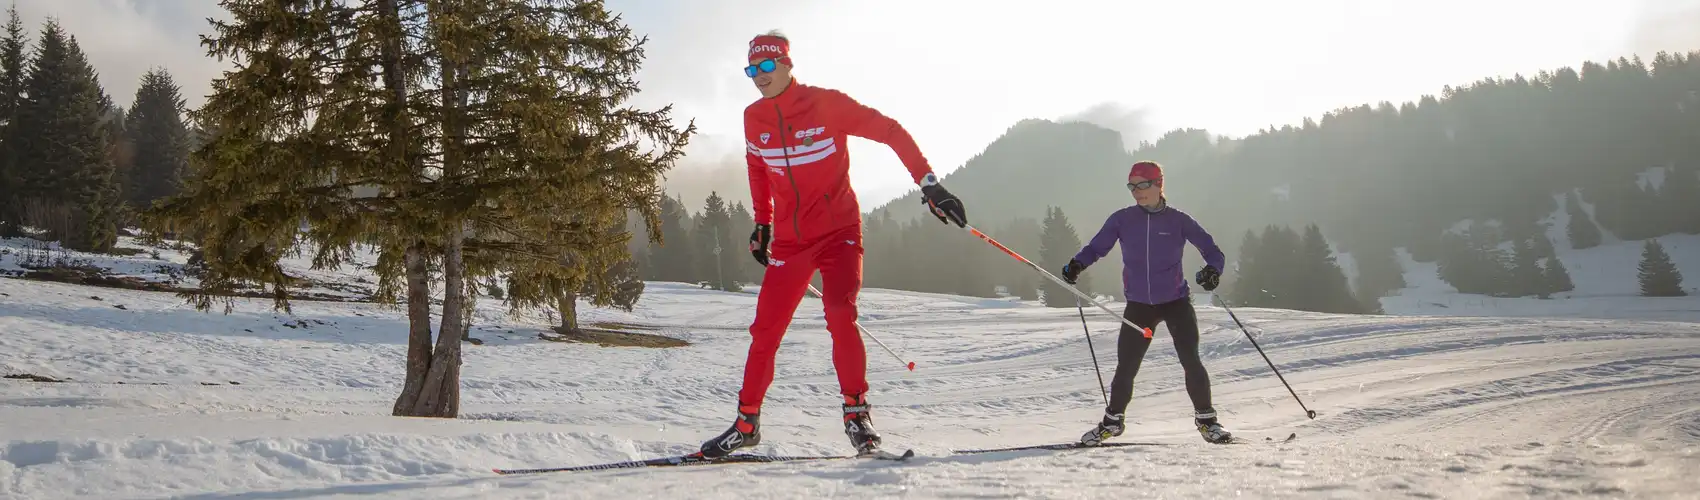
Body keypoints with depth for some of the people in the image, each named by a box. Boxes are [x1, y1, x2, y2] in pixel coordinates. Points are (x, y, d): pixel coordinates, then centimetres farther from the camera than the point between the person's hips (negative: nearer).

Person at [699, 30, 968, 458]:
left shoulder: (826, 103, -11)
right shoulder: (754, 118, 3)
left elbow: (890, 131, -9)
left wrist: (928, 184, -15)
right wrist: (762, 222, 22)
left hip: (838, 232, -4)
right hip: (788, 239, 4)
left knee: (840, 315, -24)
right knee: (765, 331, 2)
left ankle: (856, 410, -8)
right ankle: (747, 423, 17)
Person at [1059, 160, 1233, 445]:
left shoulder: (1178, 221, -4)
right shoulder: (1122, 220, 0)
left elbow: (1211, 250, -3)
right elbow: (1097, 247, 2)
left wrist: (1212, 269, -24)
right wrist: (1077, 264, -17)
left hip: (1176, 301, -1)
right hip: (1139, 304, 2)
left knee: (1190, 361, -10)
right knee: (1126, 366, 2)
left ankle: (1206, 419, 10)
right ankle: (1113, 420, 22)